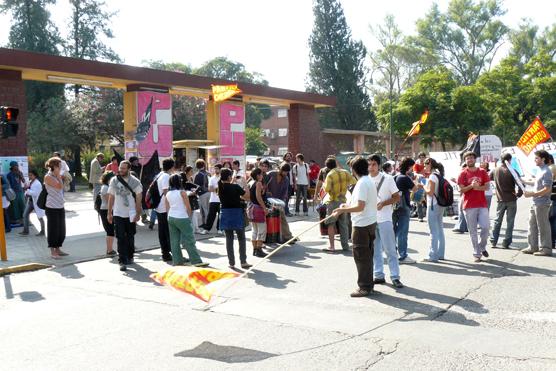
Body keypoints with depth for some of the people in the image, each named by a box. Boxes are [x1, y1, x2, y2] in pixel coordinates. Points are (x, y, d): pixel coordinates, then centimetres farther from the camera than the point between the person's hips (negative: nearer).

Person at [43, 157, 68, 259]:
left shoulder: (57, 176, 12)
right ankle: (52, 252, 8)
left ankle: (58, 249, 24)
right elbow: (59, 186, -21)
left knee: (61, 230, 12)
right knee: (53, 230, -1)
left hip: (60, 207, 8)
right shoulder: (48, 177, -11)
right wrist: (58, 175, -13)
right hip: (52, 208, -8)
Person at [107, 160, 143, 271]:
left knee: (130, 237, 13)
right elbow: (111, 197, 6)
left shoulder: (135, 182, -4)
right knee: (121, 238, -5)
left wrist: (138, 214, -7)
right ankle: (122, 261, -4)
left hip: (131, 214, 0)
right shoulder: (114, 181, 1)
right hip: (118, 214, 0)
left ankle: (130, 256, 31)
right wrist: (109, 213, 4)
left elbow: (138, 199, -2)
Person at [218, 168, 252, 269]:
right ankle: (243, 261, 4)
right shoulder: (235, 187, -13)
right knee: (241, 239, 7)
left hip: (225, 213, 4)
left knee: (229, 239, 10)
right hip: (237, 213, -4)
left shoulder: (220, 188, 0)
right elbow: (247, 197, -6)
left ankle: (231, 262, 11)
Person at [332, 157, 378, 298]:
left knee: (361, 256, -1)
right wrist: (348, 206, 19)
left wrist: (342, 210, -18)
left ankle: (365, 287, 6)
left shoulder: (362, 183, -19)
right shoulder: (370, 181, 11)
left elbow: (360, 207, -25)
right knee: (367, 255, 16)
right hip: (371, 222, 10)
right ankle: (368, 285, 25)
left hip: (362, 225, -10)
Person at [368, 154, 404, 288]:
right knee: (374, 250, 10)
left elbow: (397, 197, -4)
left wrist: (382, 203, -17)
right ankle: (379, 275, 20)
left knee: (390, 250, -1)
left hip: (384, 219, -4)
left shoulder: (387, 178, -6)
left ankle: (395, 277, 5)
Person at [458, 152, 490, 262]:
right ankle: (477, 254, 9)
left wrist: (478, 187, -16)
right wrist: (471, 186, -20)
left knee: (485, 227, -4)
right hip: (469, 206, -2)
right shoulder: (463, 174, 2)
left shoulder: (482, 172, 8)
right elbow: (461, 190, -4)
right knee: (473, 231, 1)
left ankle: (482, 247, 22)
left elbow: (487, 186, 3)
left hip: (482, 205, 2)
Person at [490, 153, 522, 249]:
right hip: (511, 200, -3)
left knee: (497, 221, 13)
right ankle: (506, 243, 7)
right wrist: (518, 194, -1)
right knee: (510, 222, 6)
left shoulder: (495, 171, 0)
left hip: (500, 200, 3)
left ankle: (493, 241, 13)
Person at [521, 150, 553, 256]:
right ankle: (533, 247, 22)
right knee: (532, 225, 14)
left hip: (542, 204, -10)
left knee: (543, 227, -2)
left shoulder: (546, 172, -16)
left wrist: (532, 194, -23)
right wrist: (524, 182, 24)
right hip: (536, 203, 10)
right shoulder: (540, 170, 13)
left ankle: (546, 249, 7)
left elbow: (547, 189, -23)